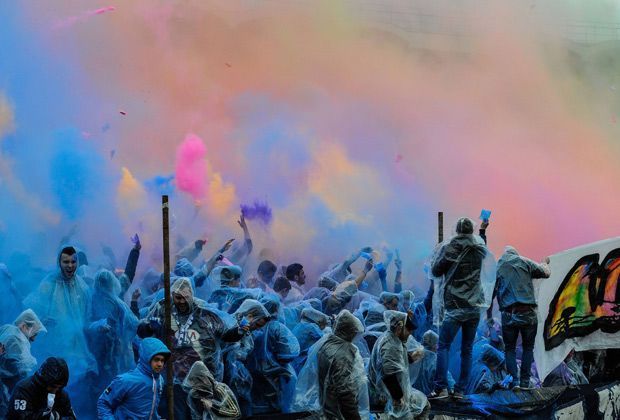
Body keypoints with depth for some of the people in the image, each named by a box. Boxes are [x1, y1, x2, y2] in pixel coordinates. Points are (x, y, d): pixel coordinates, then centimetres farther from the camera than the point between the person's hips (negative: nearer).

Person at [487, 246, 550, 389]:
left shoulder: (497, 268, 11)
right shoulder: (523, 262, 6)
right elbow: (546, 273, 10)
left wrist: (489, 316, 20)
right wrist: (545, 263, 33)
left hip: (509, 315, 1)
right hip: (528, 313, -1)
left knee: (510, 349, 13)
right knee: (528, 347, 13)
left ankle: (513, 382, 1)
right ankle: (524, 382, 7)